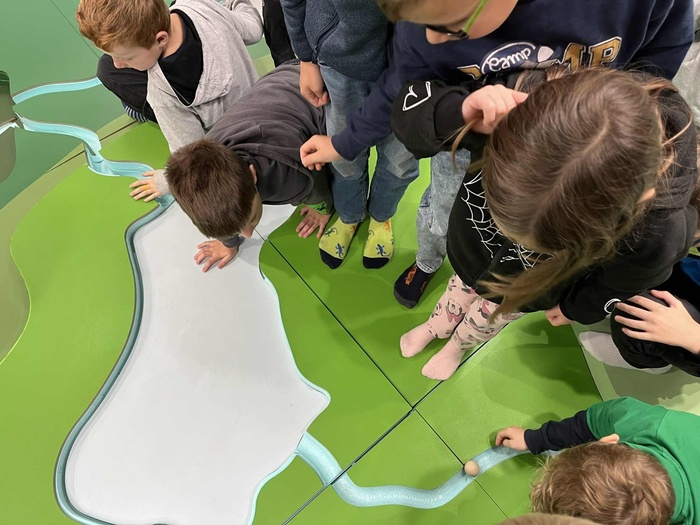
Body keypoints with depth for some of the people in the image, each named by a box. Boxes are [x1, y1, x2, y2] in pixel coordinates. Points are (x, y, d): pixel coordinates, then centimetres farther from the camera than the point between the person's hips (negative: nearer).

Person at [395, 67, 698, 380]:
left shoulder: (656, 235, -41)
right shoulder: (524, 95, -42)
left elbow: (616, 287, -17)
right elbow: (412, 105, -29)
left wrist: (574, 309, 1)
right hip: (478, 243, 1)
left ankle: (459, 345, 66)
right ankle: (437, 326, 67)